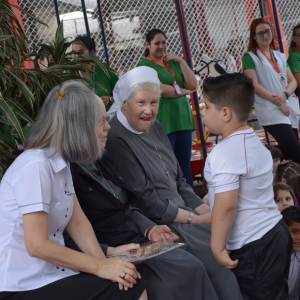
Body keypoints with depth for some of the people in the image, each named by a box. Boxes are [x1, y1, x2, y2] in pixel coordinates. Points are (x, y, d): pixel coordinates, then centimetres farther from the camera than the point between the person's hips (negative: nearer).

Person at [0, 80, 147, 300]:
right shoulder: (35, 166, -21)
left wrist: (103, 261, -9)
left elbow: (77, 222, 7)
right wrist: (100, 266, -17)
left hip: (51, 274, 8)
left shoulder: (61, 164, 7)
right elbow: (37, 245, -21)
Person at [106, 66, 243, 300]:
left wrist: (206, 210, 1)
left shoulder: (155, 127, 11)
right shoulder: (116, 140, -15)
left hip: (182, 211, 8)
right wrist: (194, 218, -13)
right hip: (158, 226, -8)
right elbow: (146, 202, -16)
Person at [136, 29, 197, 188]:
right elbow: (160, 90, -14)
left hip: (183, 117, 6)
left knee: (185, 163, 8)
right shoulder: (144, 65, -2)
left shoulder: (173, 62, 18)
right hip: (163, 120, -6)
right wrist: (183, 91, 1)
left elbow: (193, 85, 9)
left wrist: (181, 61, 2)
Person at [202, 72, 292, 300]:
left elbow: (226, 206, -25)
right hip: (277, 232, 9)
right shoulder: (255, 142, 9)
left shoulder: (224, 153, -21)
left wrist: (217, 247, -16)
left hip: (251, 247, -9)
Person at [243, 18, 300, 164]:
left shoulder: (280, 56, 20)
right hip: (269, 109, -6)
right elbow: (254, 86, -7)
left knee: (288, 150, 3)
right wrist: (277, 102, -13)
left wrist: (285, 95, -9)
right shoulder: (250, 57, 2)